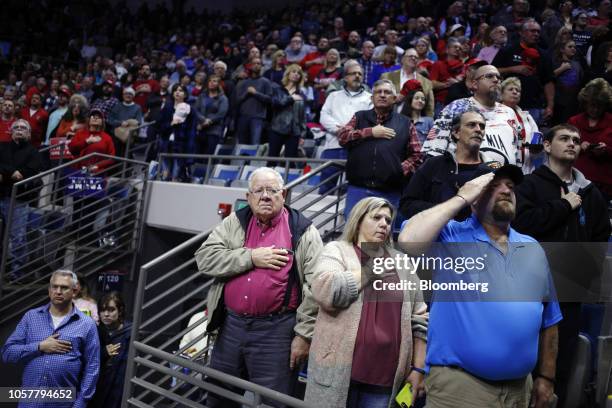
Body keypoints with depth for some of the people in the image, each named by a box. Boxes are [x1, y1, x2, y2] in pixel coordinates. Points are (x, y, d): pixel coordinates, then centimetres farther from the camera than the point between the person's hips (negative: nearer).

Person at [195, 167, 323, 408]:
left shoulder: (303, 231, -3)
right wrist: (251, 257, -12)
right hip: (231, 326, 4)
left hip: (276, 331, -4)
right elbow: (204, 258, -3)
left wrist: (304, 334, -11)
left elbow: (316, 288, -7)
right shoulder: (235, 223, 8)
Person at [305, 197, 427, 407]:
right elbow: (325, 291, -17)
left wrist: (418, 368, 6)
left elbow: (419, 319, 12)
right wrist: (371, 269, -8)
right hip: (338, 371, -3)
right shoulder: (336, 250, 3)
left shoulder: (402, 264, 13)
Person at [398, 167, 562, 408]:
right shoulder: (449, 237, -5)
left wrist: (546, 376, 11)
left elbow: (548, 319, 16)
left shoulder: (533, 249, 12)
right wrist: (461, 198, -16)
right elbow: (408, 240, -26)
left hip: (519, 387, 6)